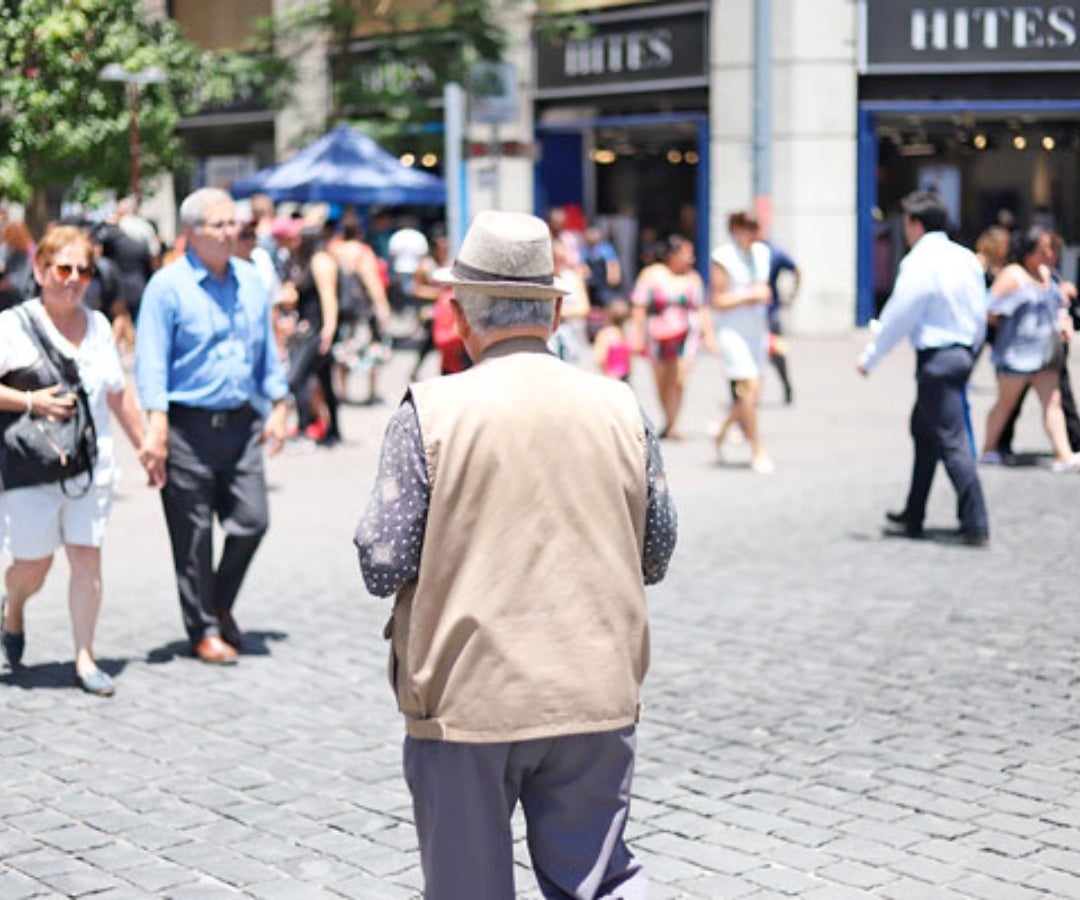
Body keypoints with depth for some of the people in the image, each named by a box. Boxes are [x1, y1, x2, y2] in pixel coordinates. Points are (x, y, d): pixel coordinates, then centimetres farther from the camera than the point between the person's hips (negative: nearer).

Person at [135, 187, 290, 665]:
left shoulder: (250, 281, 10)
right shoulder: (168, 286, -7)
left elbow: (267, 351, 19)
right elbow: (151, 361, -10)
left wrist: (278, 407, 14)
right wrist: (156, 429, -17)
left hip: (241, 423, 5)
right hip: (189, 425, -5)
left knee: (252, 520, 1)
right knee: (193, 533, 2)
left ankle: (221, 604, 25)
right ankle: (203, 630, 15)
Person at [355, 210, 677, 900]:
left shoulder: (431, 411, -11)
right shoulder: (620, 407, 0)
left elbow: (383, 566, -12)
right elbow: (656, 557, 8)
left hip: (467, 700, -3)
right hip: (598, 697, 3)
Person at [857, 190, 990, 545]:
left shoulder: (919, 263, -14)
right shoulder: (966, 258, 9)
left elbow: (898, 317, -12)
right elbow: (981, 315, 13)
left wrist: (869, 358, -2)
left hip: (936, 359, -9)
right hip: (962, 353, 9)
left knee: (952, 442, -6)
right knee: (923, 431, 19)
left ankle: (975, 526, -7)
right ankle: (912, 519, 28)